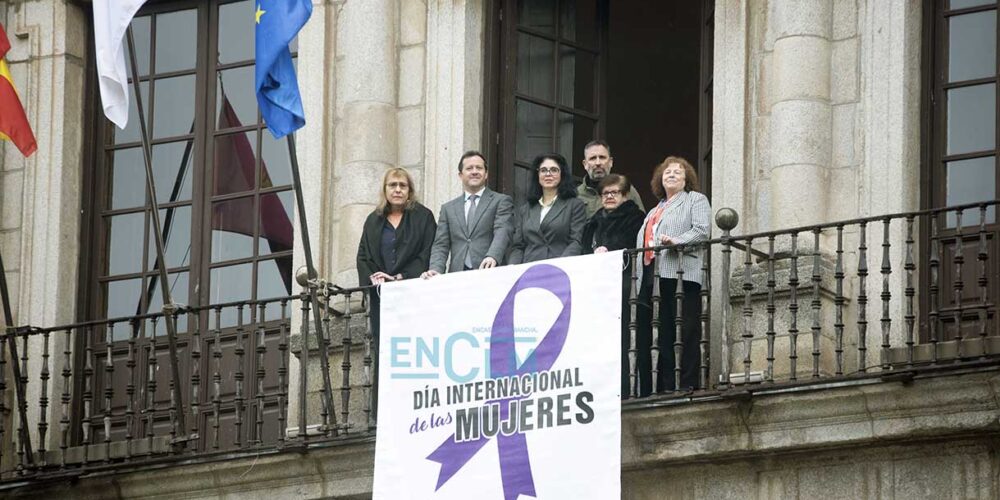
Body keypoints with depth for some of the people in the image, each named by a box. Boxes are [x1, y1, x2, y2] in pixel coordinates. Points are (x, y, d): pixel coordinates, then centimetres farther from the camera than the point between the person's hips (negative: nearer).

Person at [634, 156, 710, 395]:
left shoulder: (695, 200, 12)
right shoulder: (654, 211, 33)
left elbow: (702, 230, -4)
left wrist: (677, 241, -20)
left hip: (680, 274, -7)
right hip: (651, 276, 7)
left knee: (684, 334, -11)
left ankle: (687, 385, -14)